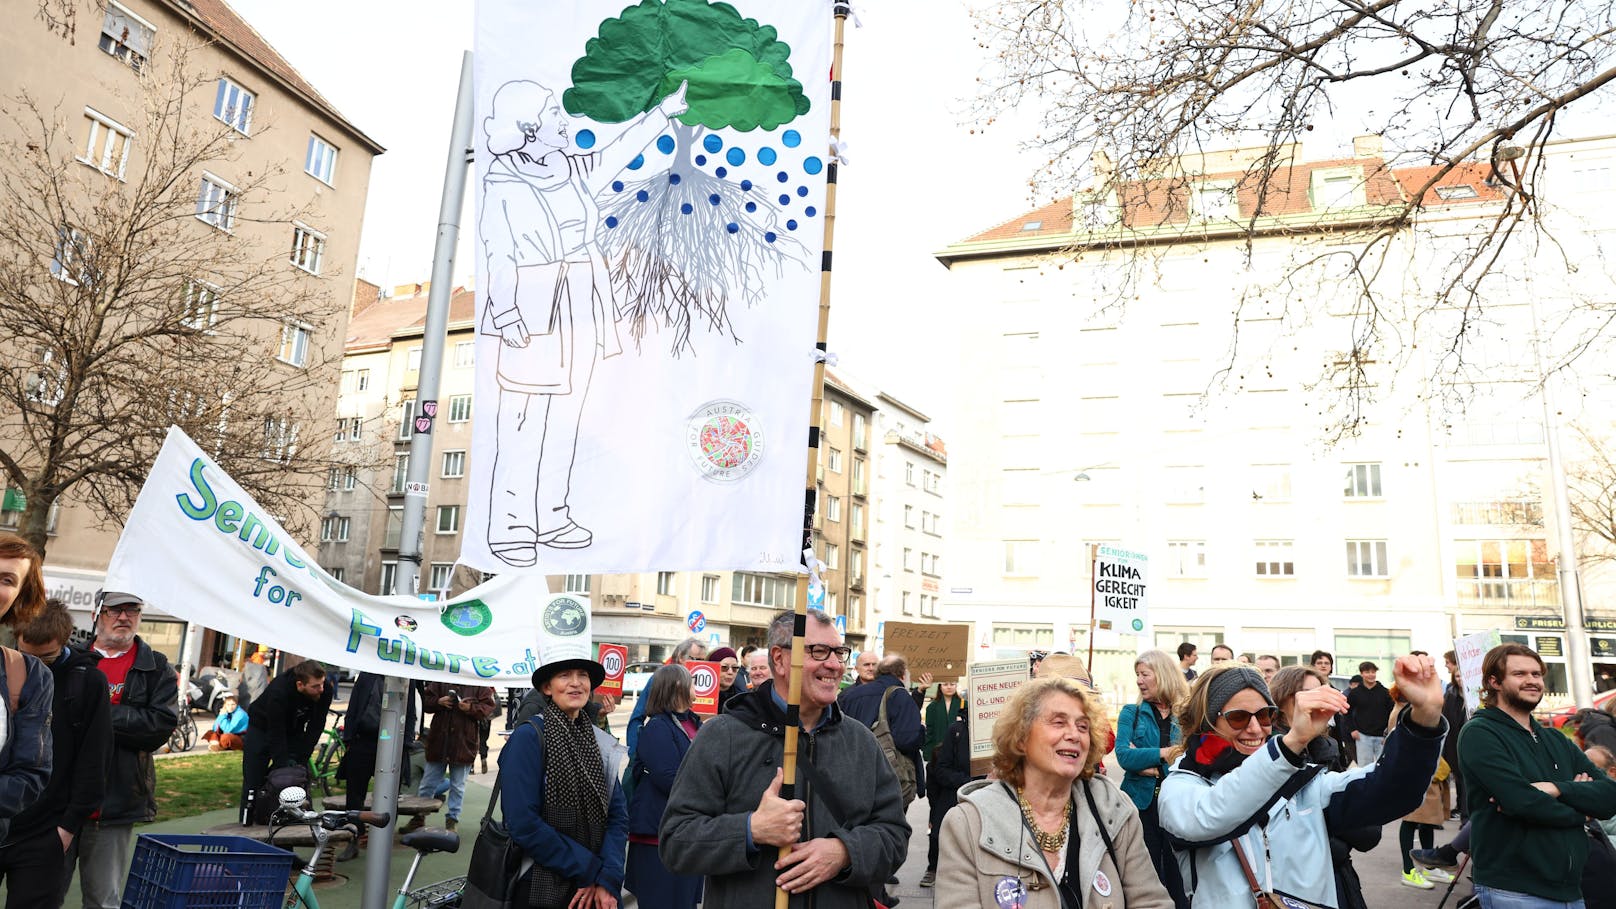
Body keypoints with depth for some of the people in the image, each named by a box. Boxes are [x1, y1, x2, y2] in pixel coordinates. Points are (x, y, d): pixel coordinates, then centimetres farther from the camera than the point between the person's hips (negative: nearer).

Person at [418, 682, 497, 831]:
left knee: (458, 786, 8)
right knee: (428, 783, 13)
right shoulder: (440, 682, 2)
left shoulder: (480, 686, -3)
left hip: (464, 744, -2)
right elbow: (425, 700, 6)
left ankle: (452, 819, 19)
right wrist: (438, 702, -14)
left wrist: (471, 708, -20)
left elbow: (489, 706, -5)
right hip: (439, 741, 2)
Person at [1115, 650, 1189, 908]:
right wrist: (1163, 753, -16)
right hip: (1143, 802, 0)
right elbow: (1123, 755, -10)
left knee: (1177, 872, 6)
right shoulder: (1131, 713, 3)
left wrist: (1144, 760, -15)